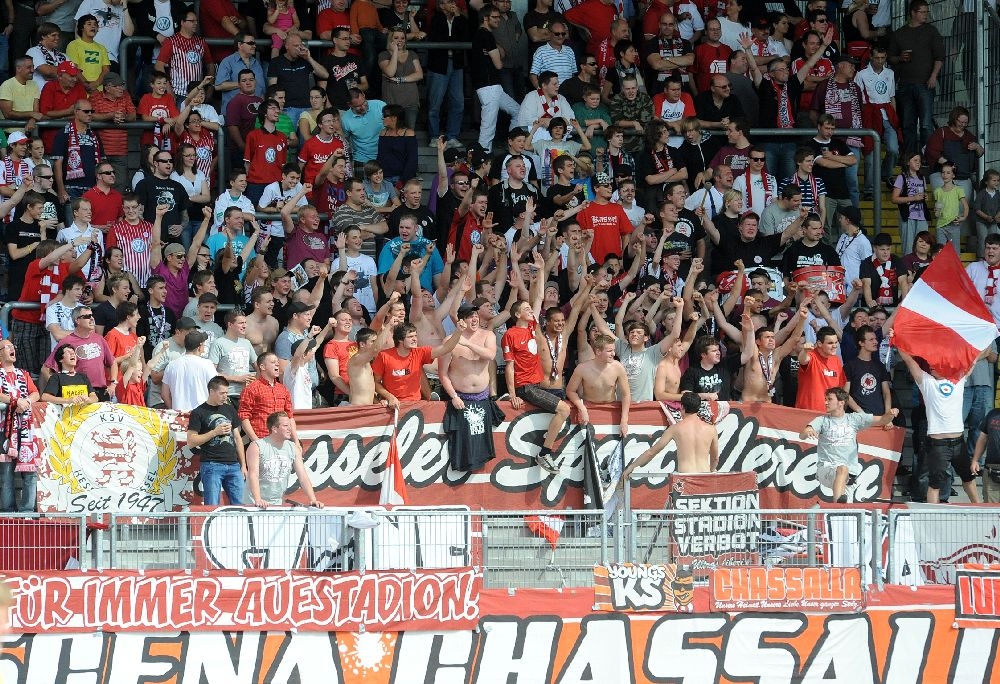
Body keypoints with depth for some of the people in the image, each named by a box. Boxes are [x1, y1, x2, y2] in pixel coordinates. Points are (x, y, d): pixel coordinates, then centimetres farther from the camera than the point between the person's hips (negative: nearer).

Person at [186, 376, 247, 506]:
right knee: (212, 507, -7)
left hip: (233, 465, 5)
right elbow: (191, 442, -6)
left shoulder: (229, 410, 17)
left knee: (239, 504, 0)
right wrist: (215, 432, -12)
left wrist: (243, 465, 15)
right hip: (212, 465, -5)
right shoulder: (199, 413, 0)